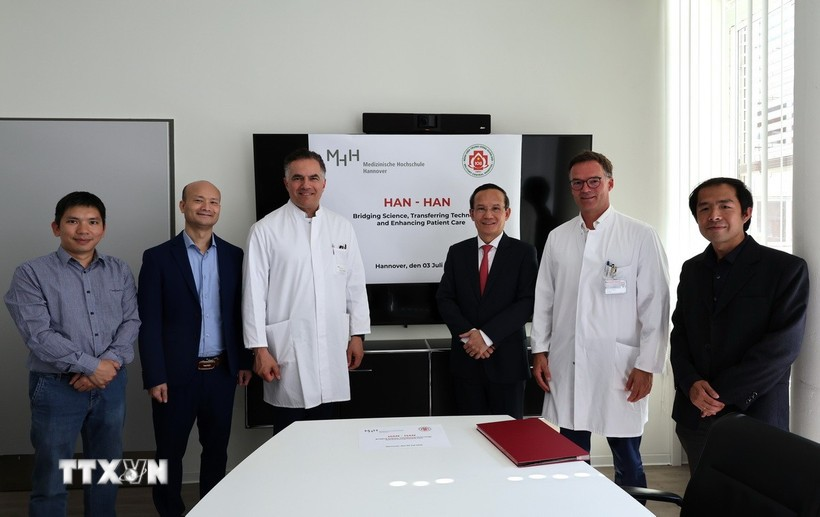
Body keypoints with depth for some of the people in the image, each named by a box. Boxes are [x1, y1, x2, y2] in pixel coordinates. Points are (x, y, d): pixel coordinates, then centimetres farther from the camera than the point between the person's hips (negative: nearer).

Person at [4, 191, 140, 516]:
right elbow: (38, 335, -14)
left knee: (106, 473, 16)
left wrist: (111, 362, -15)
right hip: (57, 387, -3)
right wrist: (92, 366, -17)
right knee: (51, 481, 7)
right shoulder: (31, 274, -6)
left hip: (111, 384, 4)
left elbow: (132, 322, 1)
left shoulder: (120, 271, 6)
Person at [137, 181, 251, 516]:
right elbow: (149, 323, -7)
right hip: (177, 374, -3)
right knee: (170, 452, 11)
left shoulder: (234, 256, 5)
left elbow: (240, 313, 9)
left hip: (222, 372, 3)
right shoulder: (158, 257, -4)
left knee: (217, 449, 15)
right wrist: (154, 376, -11)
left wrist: (245, 361, 6)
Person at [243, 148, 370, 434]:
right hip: (287, 349, -3)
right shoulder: (265, 230, -4)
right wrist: (259, 348, -8)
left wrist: (357, 335, 8)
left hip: (332, 349, 3)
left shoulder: (342, 227, 6)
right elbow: (254, 292, -5)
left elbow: (355, 285, 9)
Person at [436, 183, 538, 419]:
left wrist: (487, 336, -16)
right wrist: (468, 335, -12)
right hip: (466, 358, 2)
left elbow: (527, 302, -10)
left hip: (506, 359, -2)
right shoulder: (457, 252, 7)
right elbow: (444, 299, 3)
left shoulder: (524, 252, -1)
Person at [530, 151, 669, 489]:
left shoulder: (641, 236, -5)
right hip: (566, 365, 4)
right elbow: (544, 299, 11)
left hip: (618, 366, -3)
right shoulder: (557, 238, 7)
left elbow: (655, 305, -5)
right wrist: (539, 350, 7)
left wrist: (647, 366, -8)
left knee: (627, 461, 8)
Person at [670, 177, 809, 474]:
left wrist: (724, 394, -16)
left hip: (754, 417, -4)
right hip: (695, 415, 4)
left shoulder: (787, 269, -6)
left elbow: (783, 345, -14)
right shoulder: (692, 270, 10)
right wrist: (691, 384, -9)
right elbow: (679, 334, 9)